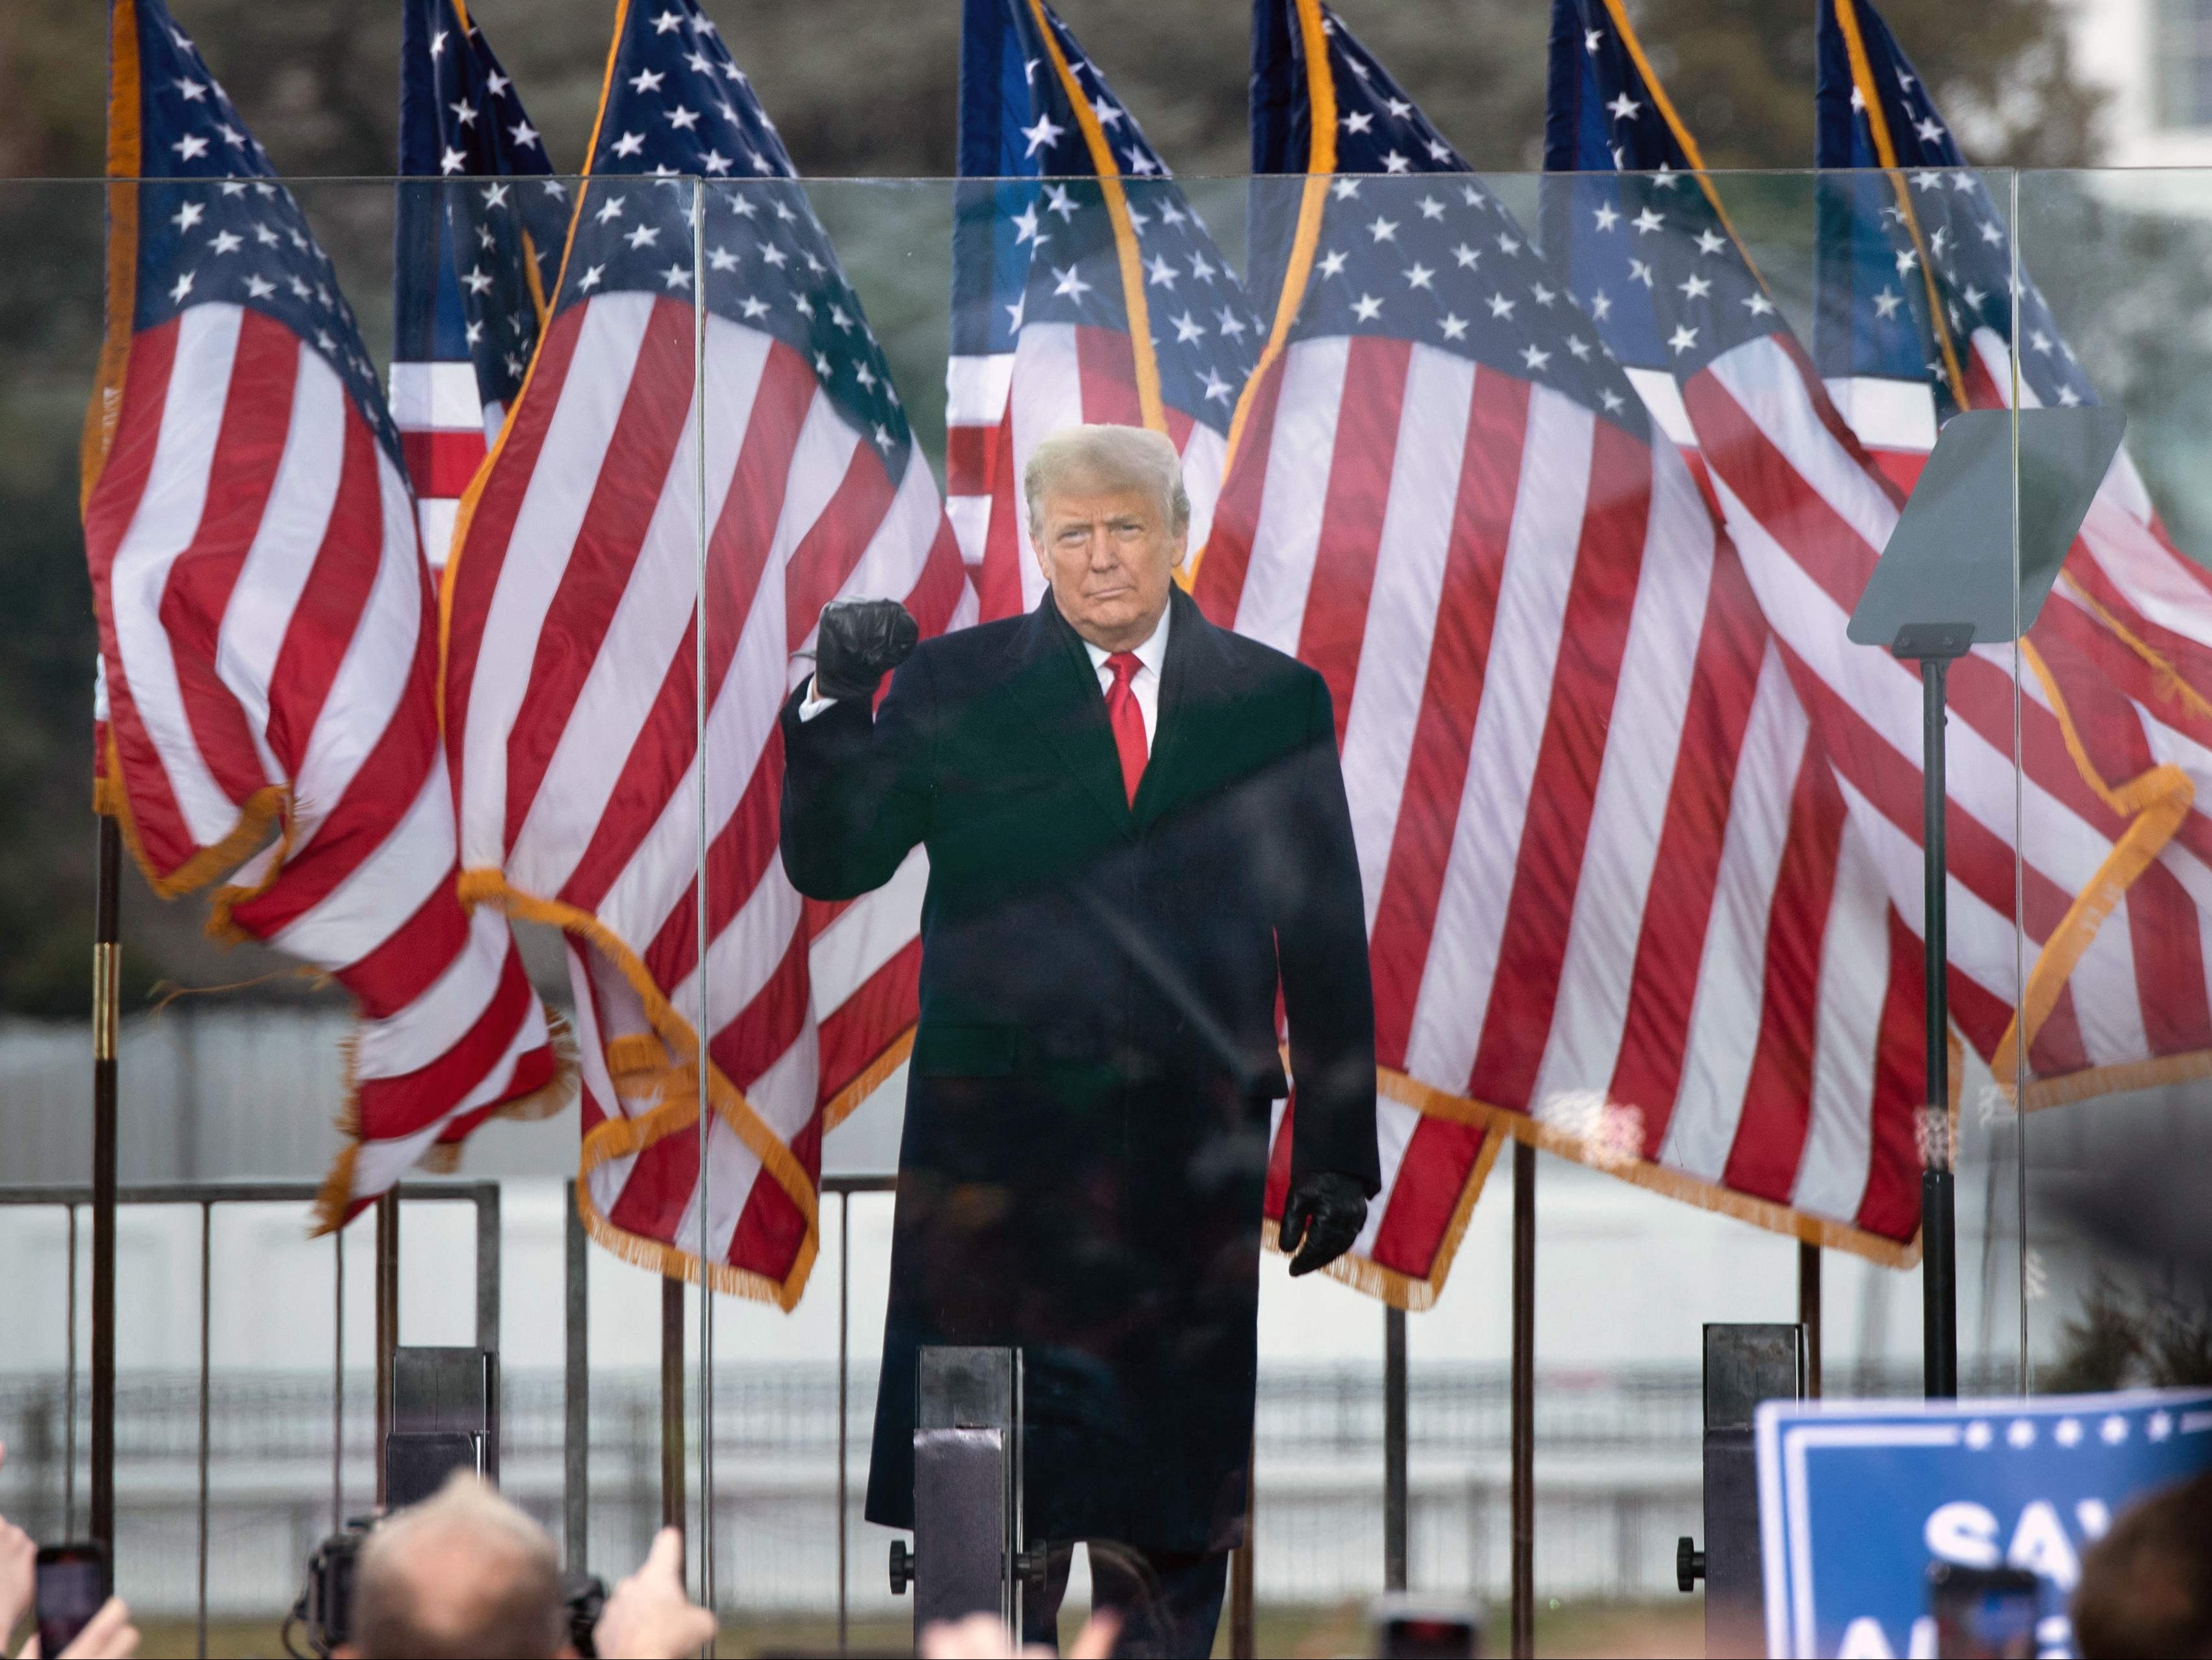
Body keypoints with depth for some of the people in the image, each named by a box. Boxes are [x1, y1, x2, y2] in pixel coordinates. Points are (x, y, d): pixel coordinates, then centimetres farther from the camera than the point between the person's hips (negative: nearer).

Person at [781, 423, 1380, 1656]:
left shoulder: (1275, 700, 9)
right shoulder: (955, 688, 7)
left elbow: (1328, 940, 10)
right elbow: (830, 863, 2)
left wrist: (1339, 1149, 6)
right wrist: (839, 702, -13)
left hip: (1193, 1164, 1)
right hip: (998, 1148, -1)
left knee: (1177, 1506, 3)